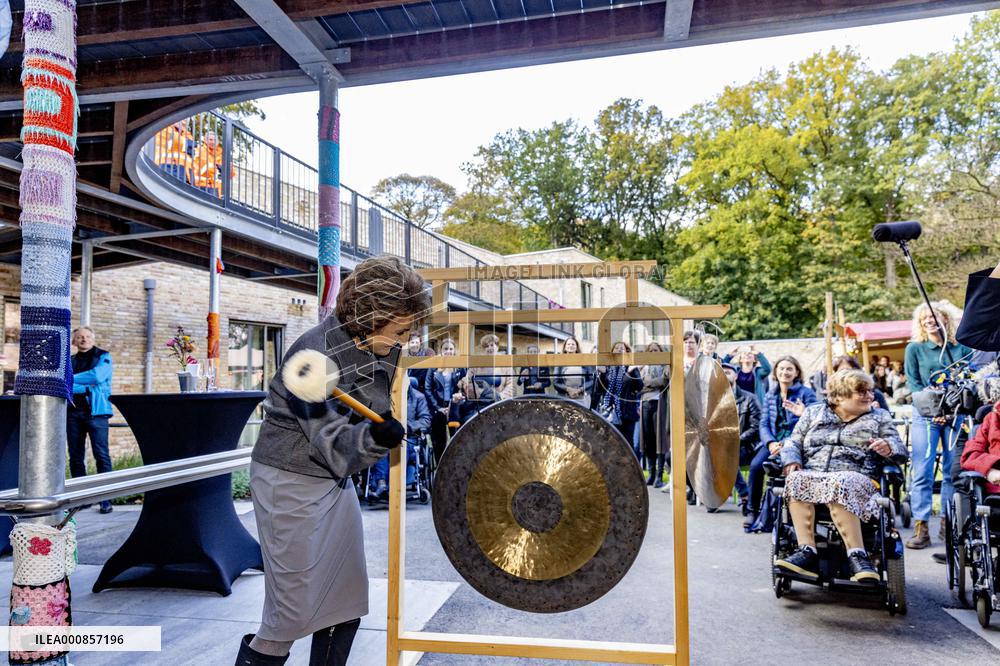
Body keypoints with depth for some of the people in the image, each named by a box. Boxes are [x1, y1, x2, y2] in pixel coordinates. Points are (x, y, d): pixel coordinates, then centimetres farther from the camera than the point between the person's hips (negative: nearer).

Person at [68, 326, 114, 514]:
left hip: (95, 411, -4)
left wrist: (72, 379, -5)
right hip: (73, 412, 4)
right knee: (76, 457, 7)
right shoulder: (69, 361, 16)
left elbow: (97, 376, -12)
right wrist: (88, 387, -13)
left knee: (102, 455, -8)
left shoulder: (103, 357, 6)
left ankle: (106, 499, -5)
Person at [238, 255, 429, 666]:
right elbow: (333, 445, -25)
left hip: (335, 480, 7)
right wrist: (374, 436, -41)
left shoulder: (381, 346, -5)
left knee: (348, 600, 10)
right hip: (290, 482, -7)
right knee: (295, 612, -1)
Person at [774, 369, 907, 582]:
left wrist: (888, 448, -11)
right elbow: (793, 442, 18)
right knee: (796, 479, -34)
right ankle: (807, 552, -37)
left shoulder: (880, 417, 21)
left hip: (855, 478, -2)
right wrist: (791, 460, -5)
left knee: (839, 485, -38)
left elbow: (901, 452, 13)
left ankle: (856, 556, -38)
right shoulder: (814, 412, 22)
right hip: (812, 474, 2)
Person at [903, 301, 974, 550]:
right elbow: (913, 384, 2)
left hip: (955, 415, 2)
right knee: (922, 471, -6)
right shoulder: (914, 349, 6)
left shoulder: (961, 348, 11)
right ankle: (921, 527, -4)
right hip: (925, 416, -2)